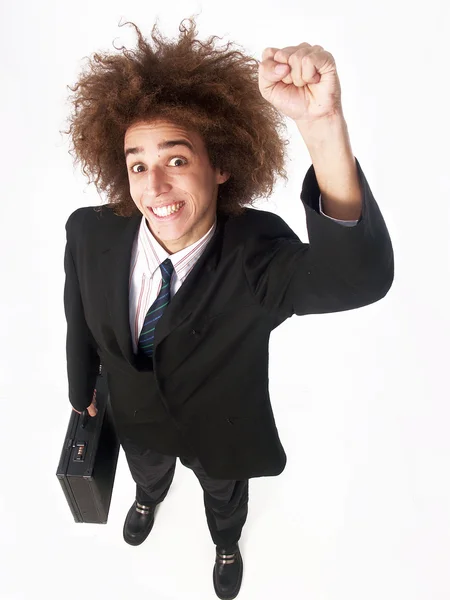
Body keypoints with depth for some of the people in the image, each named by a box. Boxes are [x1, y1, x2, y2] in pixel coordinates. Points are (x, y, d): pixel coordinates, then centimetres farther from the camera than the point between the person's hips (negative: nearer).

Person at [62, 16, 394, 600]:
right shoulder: (90, 233, -27)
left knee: (224, 499, 32)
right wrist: (82, 390, 9)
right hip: (136, 418, 3)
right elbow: (82, 321, -9)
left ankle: (227, 544, 71)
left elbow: (362, 276, -55)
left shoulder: (257, 252, -36)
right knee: (147, 474, 38)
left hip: (221, 431, -2)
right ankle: (149, 501, 77)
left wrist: (323, 125, -69)